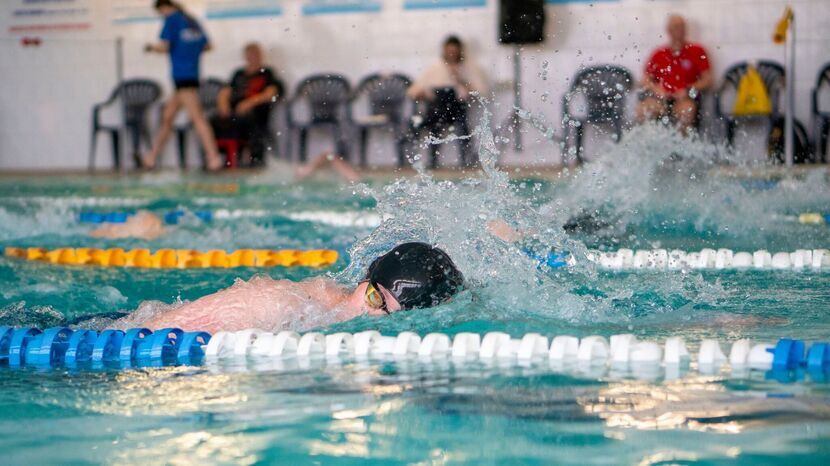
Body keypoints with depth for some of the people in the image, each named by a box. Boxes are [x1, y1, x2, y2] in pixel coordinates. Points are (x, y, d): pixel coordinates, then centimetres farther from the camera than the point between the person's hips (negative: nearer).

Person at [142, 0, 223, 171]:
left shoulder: (171, 19, -5)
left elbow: (164, 47, -12)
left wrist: (151, 47, 7)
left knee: (196, 117, -14)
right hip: (192, 75, 8)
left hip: (182, 76, -8)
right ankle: (152, 157, 21)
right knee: (167, 117, 14)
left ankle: (214, 157, -22)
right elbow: (207, 45, 20)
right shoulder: (191, 21, 16)